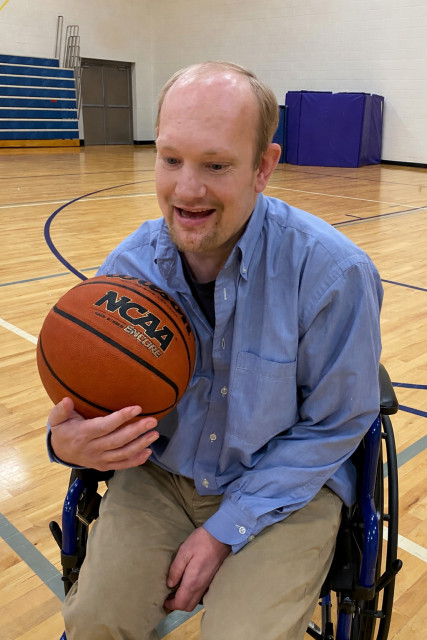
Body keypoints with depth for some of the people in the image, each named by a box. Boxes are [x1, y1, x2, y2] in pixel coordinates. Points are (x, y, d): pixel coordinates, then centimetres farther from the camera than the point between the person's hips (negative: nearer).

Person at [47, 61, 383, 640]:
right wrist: (70, 441, -24)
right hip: (159, 473, 3)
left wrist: (227, 529, -14)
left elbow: (334, 426, -12)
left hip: (285, 486, -2)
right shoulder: (127, 267, -10)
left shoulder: (334, 271, -21)